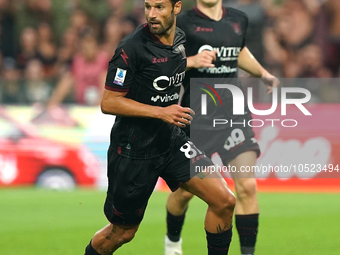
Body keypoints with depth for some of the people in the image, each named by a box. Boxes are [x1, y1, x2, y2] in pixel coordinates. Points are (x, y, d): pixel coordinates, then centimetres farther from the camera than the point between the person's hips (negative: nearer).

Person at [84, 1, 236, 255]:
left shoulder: (181, 39, 3)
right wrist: (160, 112, -25)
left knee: (224, 201, -9)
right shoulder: (132, 48, -20)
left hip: (172, 141, 6)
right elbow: (109, 102, -20)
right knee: (123, 232, 7)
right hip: (134, 151, -6)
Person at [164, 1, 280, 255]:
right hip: (196, 116, -3)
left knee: (247, 184, -12)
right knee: (186, 190, 7)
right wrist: (191, 61, -26)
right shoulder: (183, 23, -7)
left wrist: (263, 73, 14)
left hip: (234, 112, 3)